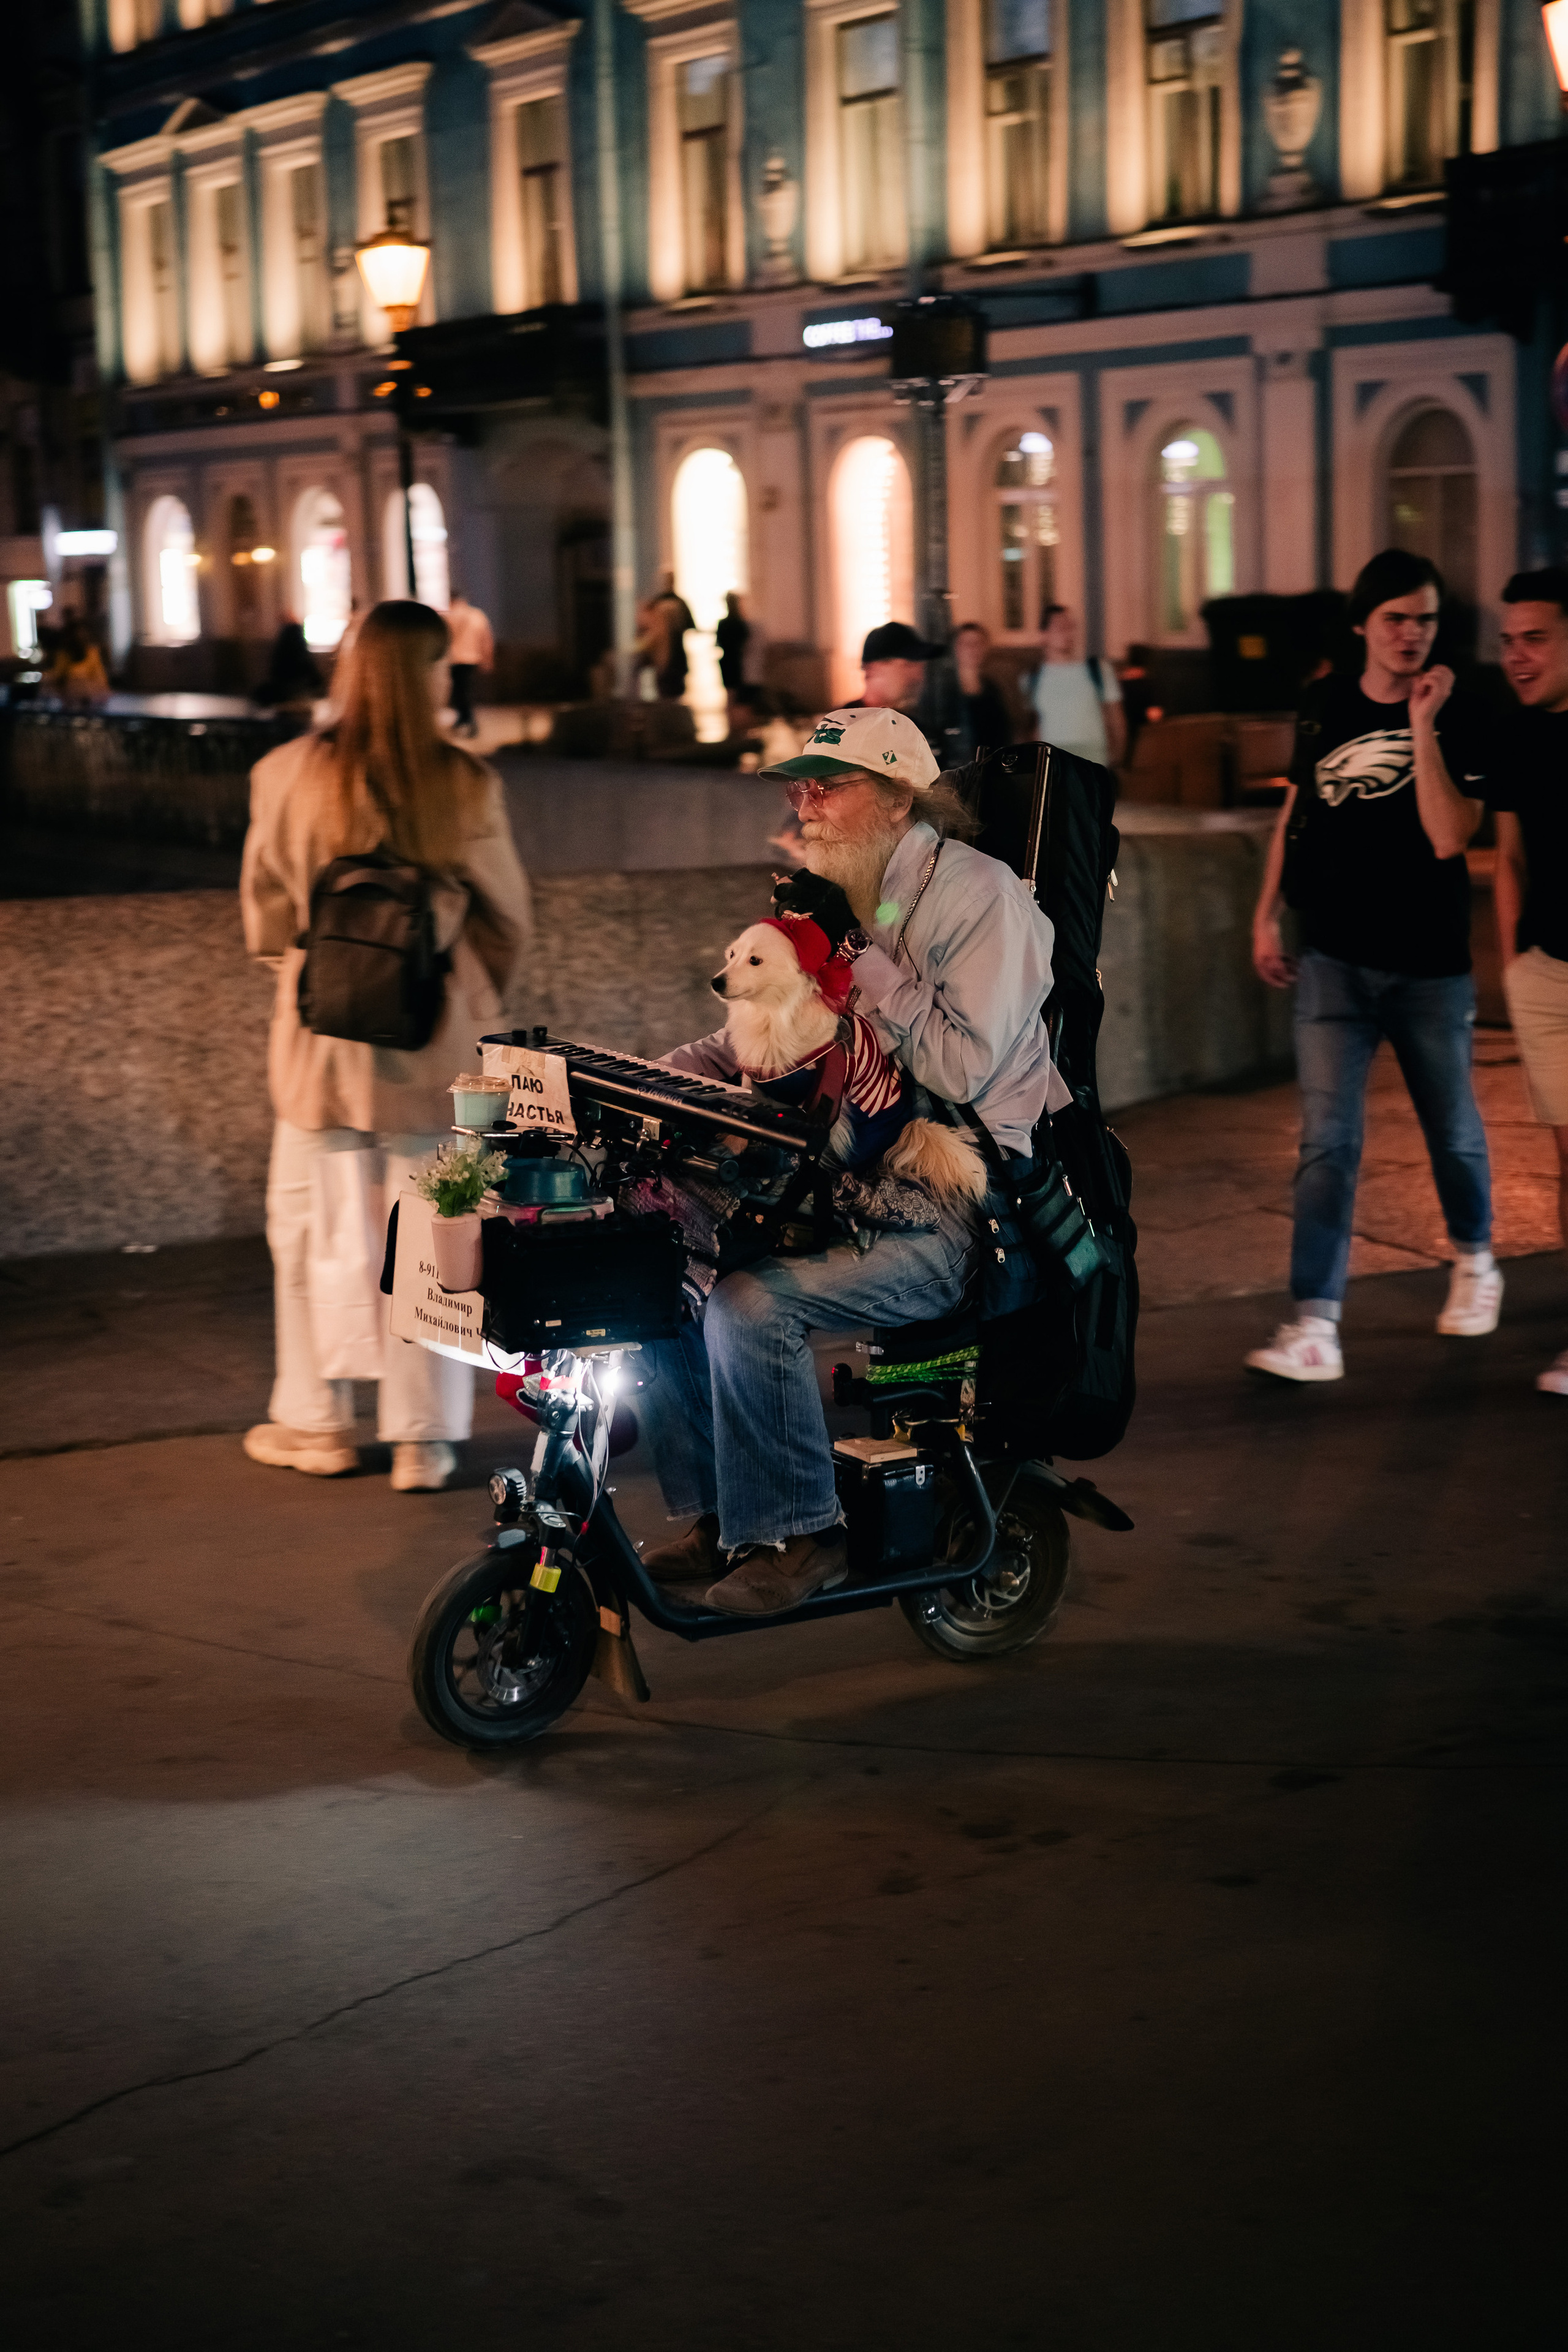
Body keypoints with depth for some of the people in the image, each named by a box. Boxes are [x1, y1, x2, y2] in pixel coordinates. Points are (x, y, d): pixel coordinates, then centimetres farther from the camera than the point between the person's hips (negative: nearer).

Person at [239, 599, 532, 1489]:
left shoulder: (291, 775, -9)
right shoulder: (465, 785, -11)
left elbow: (266, 903, 1)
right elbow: (506, 915, -1)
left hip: (324, 1033, 0)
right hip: (436, 1040, 0)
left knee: (307, 1227, 15)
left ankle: (317, 1423, 23)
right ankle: (424, 1439, 13)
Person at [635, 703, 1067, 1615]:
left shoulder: (979, 894, -11)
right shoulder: (837, 901, 15)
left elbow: (961, 1067, -22)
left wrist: (858, 955, -19)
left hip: (953, 1211, -9)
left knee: (752, 1304, -27)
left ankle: (795, 1533, -9)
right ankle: (715, 1515, 6)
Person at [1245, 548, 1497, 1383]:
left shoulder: (1459, 719, -7)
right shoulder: (1324, 706, 4)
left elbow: (1448, 837, -20)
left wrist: (1421, 726, -23)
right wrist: (1266, 913, 13)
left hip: (1429, 967, -2)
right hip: (1333, 960, 2)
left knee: (1452, 1129, 15)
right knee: (1326, 1141, -7)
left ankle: (1475, 1261, 42)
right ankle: (1315, 1326, -10)